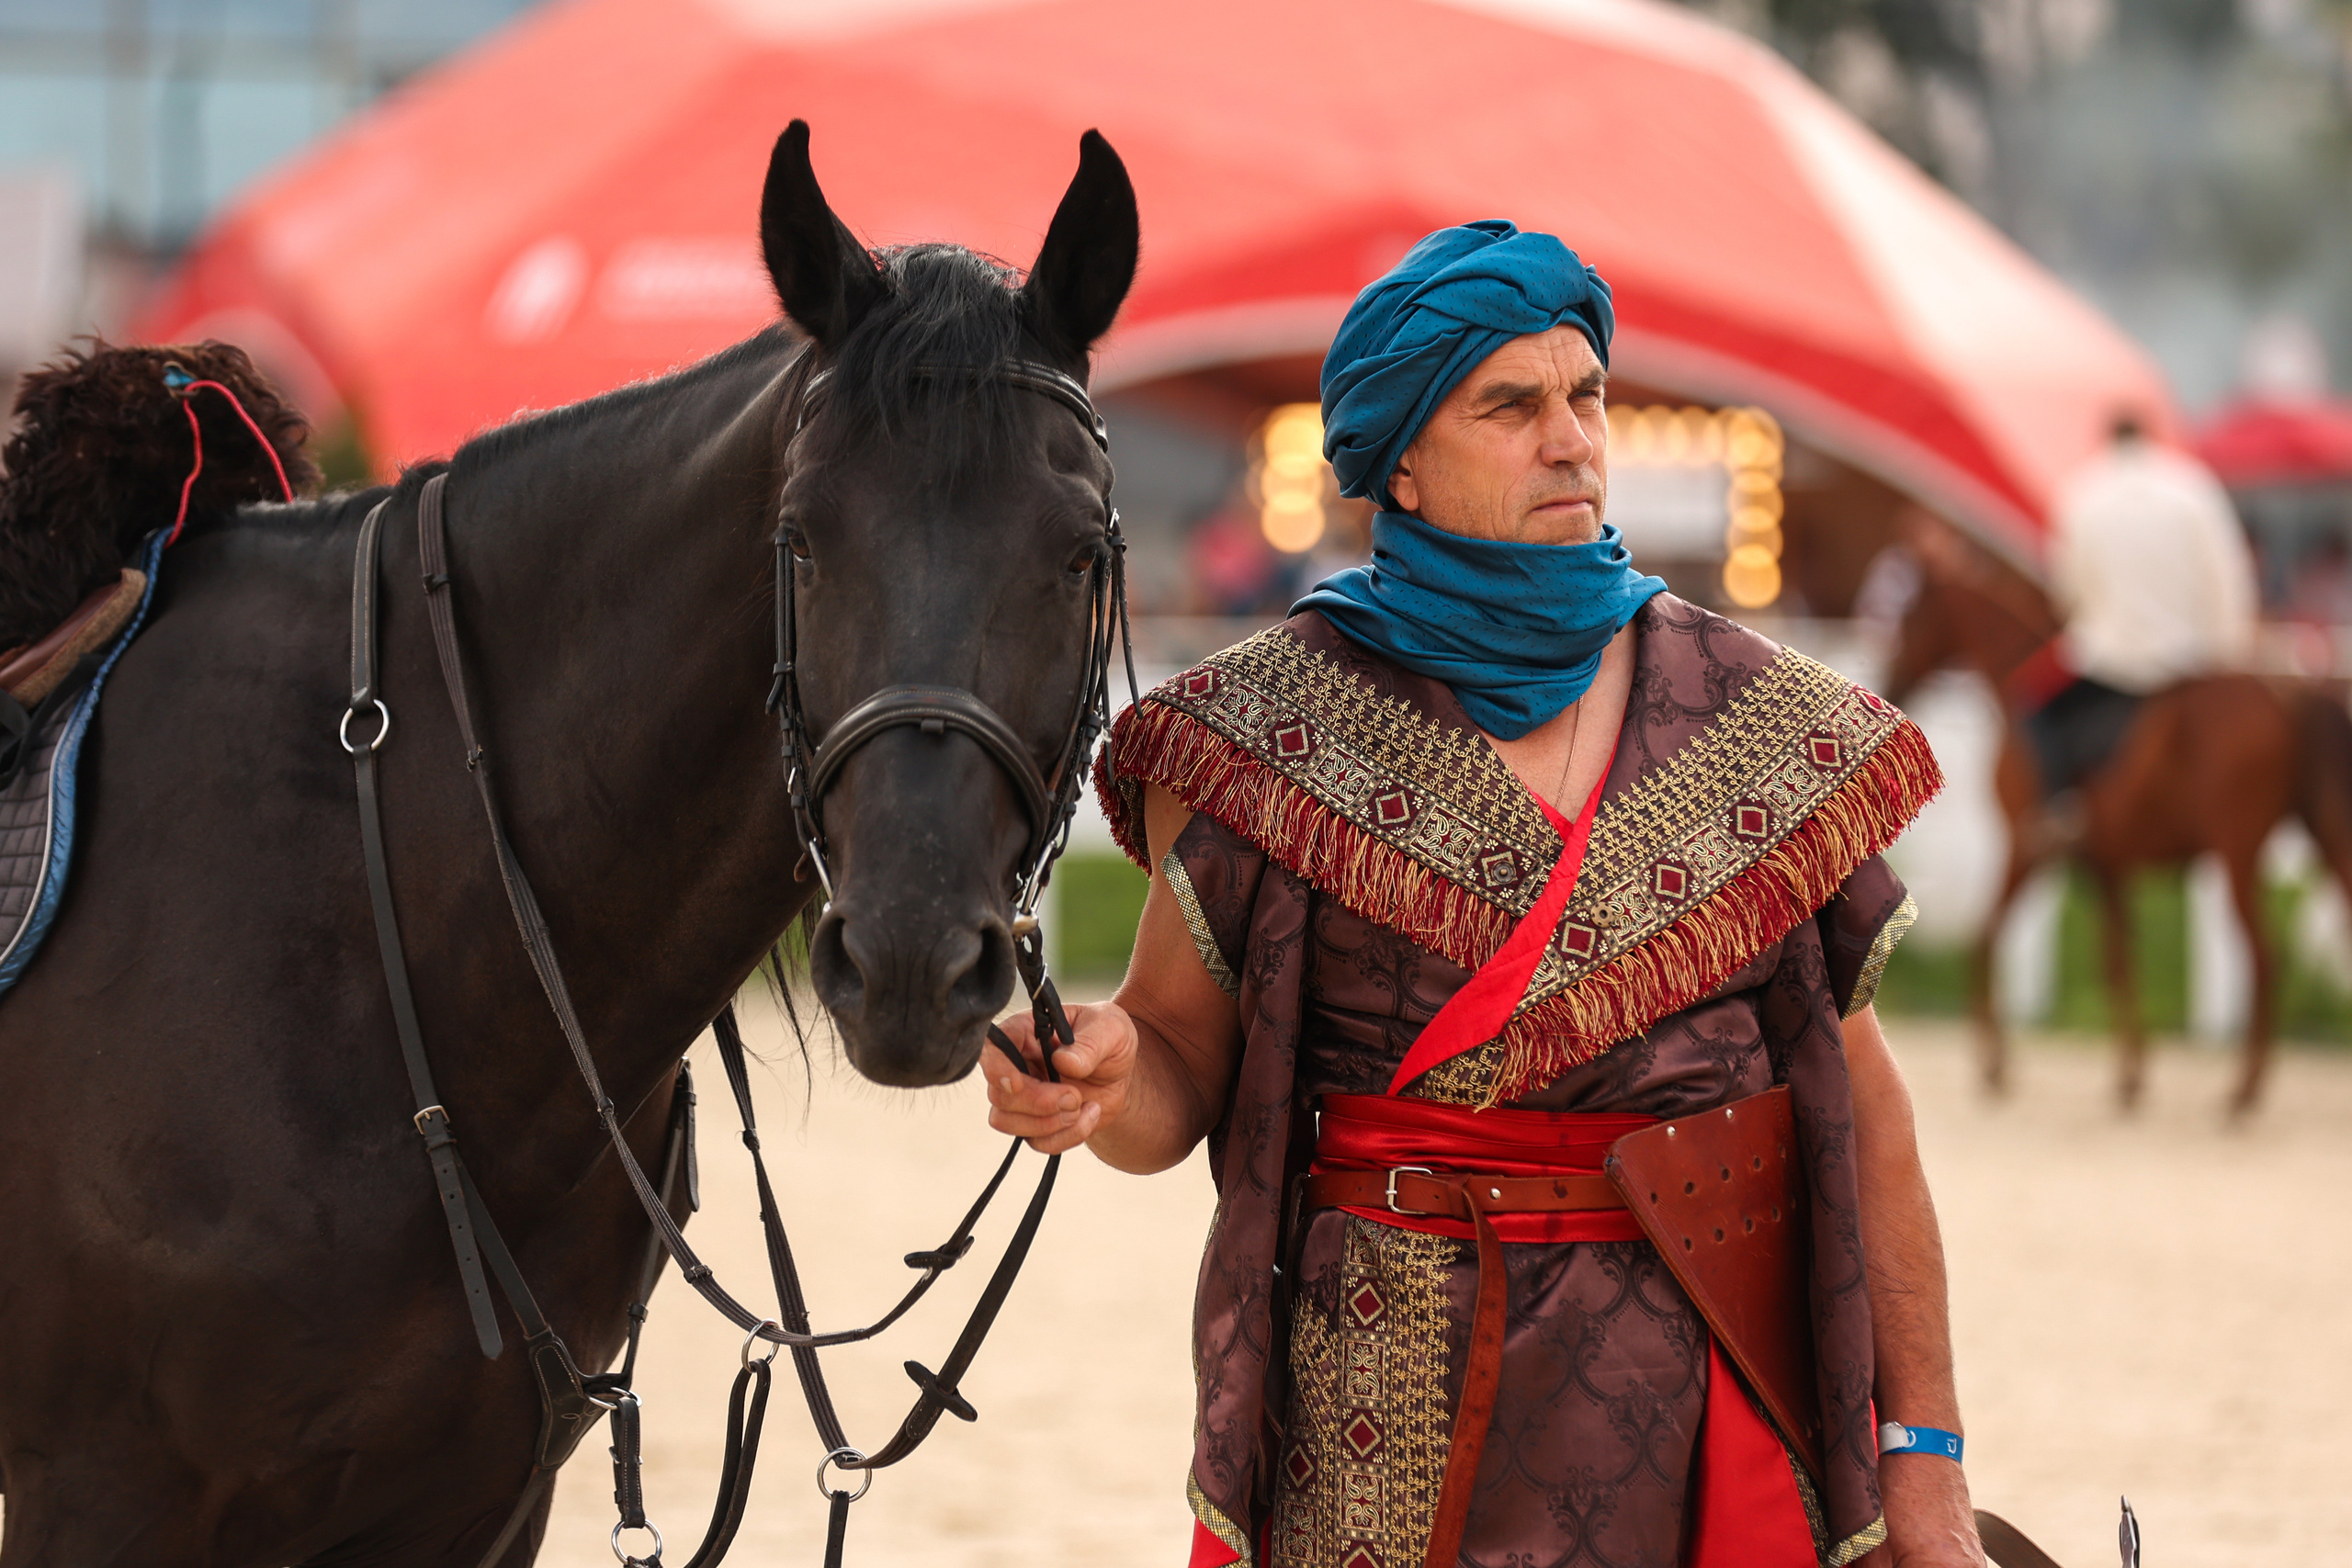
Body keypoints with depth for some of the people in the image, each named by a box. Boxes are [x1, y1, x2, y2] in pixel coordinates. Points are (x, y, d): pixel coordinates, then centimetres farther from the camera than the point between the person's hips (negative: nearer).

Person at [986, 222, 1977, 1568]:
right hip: (1402, 1395, -2)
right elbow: (1180, 1076, 1)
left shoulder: (1762, 724, 5)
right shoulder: (1270, 733, -1)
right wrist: (1101, 1081, -24)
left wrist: (1923, 1453, 1)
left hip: (1722, 1391, 2)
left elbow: (1860, 1098, 5)